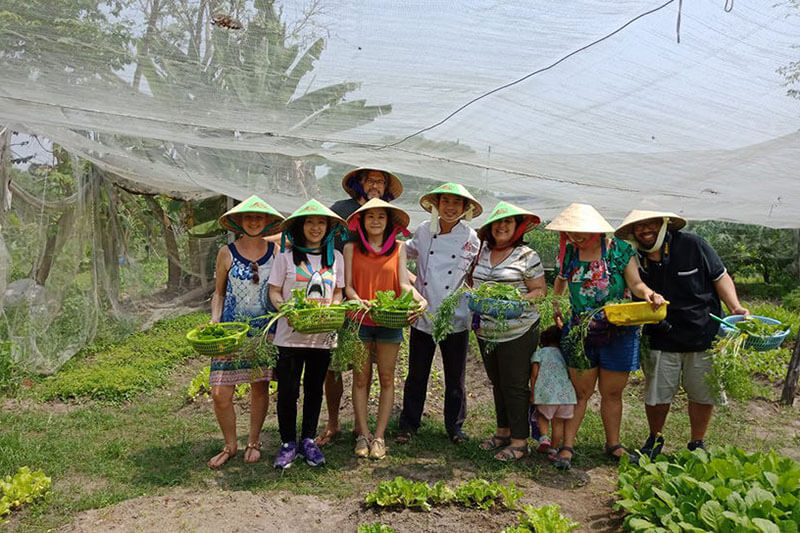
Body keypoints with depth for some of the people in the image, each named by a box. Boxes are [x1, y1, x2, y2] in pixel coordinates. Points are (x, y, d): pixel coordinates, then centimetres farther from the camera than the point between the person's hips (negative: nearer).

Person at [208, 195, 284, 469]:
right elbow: (219, 293, 8)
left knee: (260, 387, 8)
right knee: (220, 393, -4)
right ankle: (230, 445, 19)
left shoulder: (276, 252, 3)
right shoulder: (227, 253, 1)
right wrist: (214, 321, -6)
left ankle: (254, 443, 28)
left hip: (265, 331, 1)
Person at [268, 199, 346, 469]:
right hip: (290, 334, -2)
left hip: (323, 335, 3)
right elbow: (274, 292, 1)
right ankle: (288, 442, 18)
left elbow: (338, 292, 13)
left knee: (315, 388, 12)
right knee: (287, 389, 0)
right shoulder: (286, 256, 0)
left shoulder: (335, 257, 7)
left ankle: (308, 440, 26)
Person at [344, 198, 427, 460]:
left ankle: (379, 436, 13)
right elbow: (348, 286, 0)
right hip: (359, 319, -1)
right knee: (361, 378, 5)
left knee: (387, 378, 3)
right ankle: (363, 434, 15)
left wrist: (419, 300, -20)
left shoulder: (398, 248, 7)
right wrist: (361, 303, -19)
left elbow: (404, 284, 0)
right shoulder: (351, 248, 4)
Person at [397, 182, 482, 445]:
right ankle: (408, 424, 25)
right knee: (417, 375, 9)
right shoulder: (424, 231, 0)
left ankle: (454, 425, 29)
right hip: (423, 315, 1)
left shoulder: (470, 237, -2)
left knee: (455, 377, 11)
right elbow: (405, 252, 16)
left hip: (456, 318, -1)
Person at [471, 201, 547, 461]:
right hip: (485, 331, 6)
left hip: (517, 331, -6)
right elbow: (474, 282, 18)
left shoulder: (527, 256, -8)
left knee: (514, 385, 0)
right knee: (497, 383, 16)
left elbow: (540, 290, -5)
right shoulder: (482, 251, 7)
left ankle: (520, 441, 12)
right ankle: (503, 431, 31)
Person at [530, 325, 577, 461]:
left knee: (542, 415, 23)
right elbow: (570, 374, 15)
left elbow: (534, 374, 0)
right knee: (558, 422, 17)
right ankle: (553, 449, 21)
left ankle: (544, 437, 3)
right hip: (566, 394, 2)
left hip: (547, 394, -2)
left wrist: (532, 394, 4)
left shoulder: (539, 353, 10)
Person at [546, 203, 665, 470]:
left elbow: (635, 283, -7)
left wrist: (649, 294, -28)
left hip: (619, 332, -1)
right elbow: (560, 281, 16)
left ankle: (613, 445, 27)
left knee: (612, 392, 10)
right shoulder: (568, 252, 2)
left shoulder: (619, 250, -6)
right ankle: (567, 446, 13)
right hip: (580, 332, 1)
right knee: (581, 391, 4)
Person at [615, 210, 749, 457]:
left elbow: (720, 277, -1)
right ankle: (655, 440, 33)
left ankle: (697, 444, 32)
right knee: (656, 395, 6)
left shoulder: (692, 245, -9)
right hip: (662, 341, 1)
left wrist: (735, 307, -13)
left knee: (704, 395, 9)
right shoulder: (636, 260, -4)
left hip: (704, 335, 0)